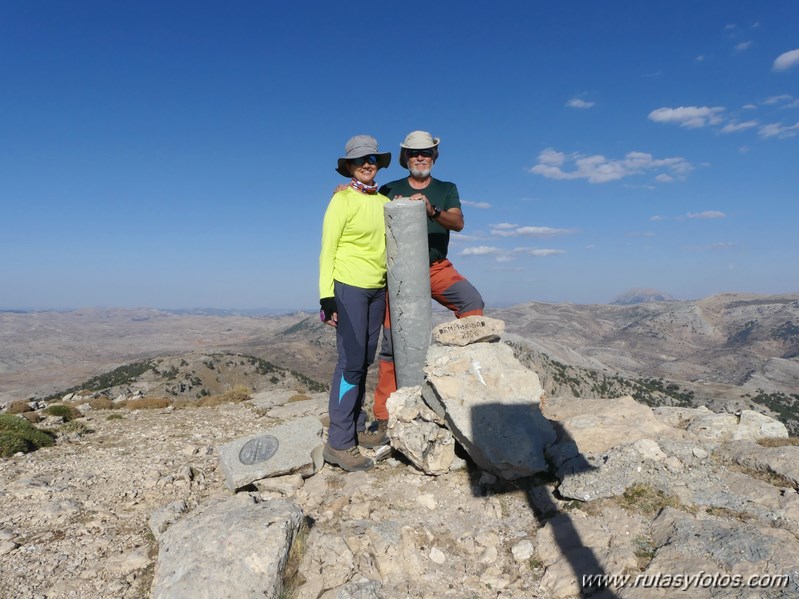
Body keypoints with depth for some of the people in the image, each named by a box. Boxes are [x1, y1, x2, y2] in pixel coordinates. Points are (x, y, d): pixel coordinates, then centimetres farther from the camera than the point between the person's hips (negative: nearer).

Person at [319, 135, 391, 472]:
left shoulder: (384, 201, 11)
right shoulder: (342, 200, -6)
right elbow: (327, 250, -8)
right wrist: (326, 296, -15)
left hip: (377, 289, 6)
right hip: (349, 287, -6)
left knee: (365, 361, 10)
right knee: (351, 361, -8)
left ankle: (356, 424, 22)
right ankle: (339, 443, -2)